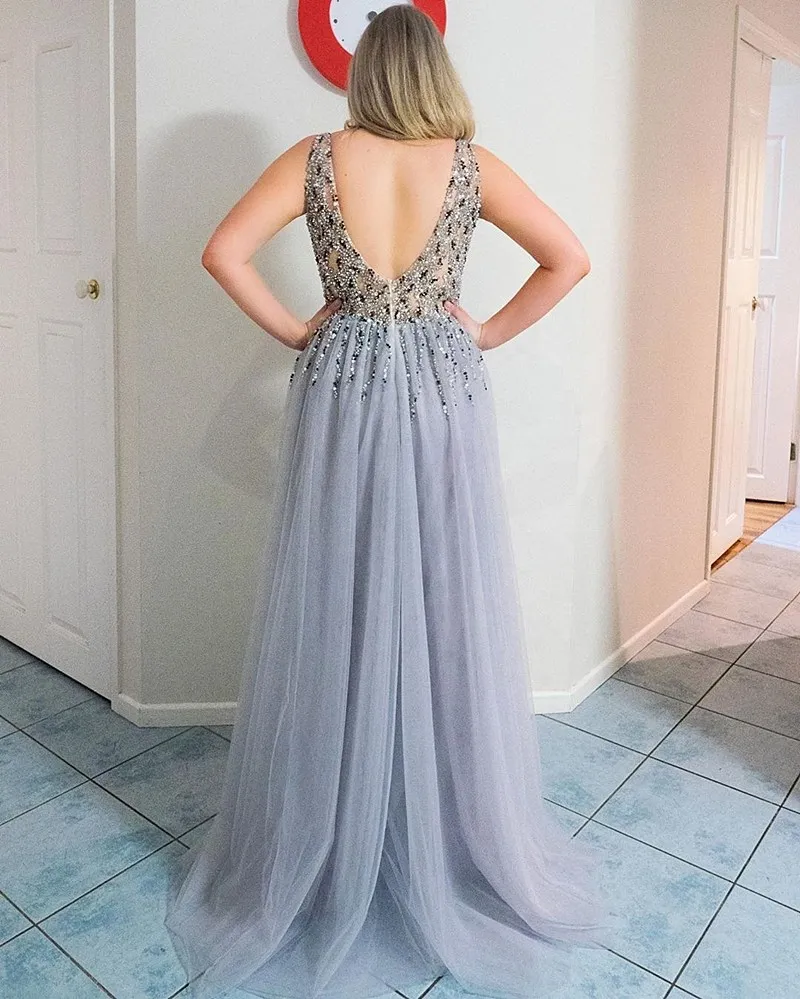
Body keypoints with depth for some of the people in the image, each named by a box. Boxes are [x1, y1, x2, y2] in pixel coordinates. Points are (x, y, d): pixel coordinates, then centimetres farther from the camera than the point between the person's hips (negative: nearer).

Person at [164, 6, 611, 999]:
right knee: (448, 610, 9)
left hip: (343, 395, 0)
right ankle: (462, 848, 26)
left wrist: (296, 333, 3)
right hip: (445, 396, 0)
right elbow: (570, 258, 3)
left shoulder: (317, 156, 2)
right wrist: (487, 334, 7)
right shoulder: (472, 162, 3)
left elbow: (223, 252, -5)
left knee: (338, 612, 7)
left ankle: (320, 848, 24)